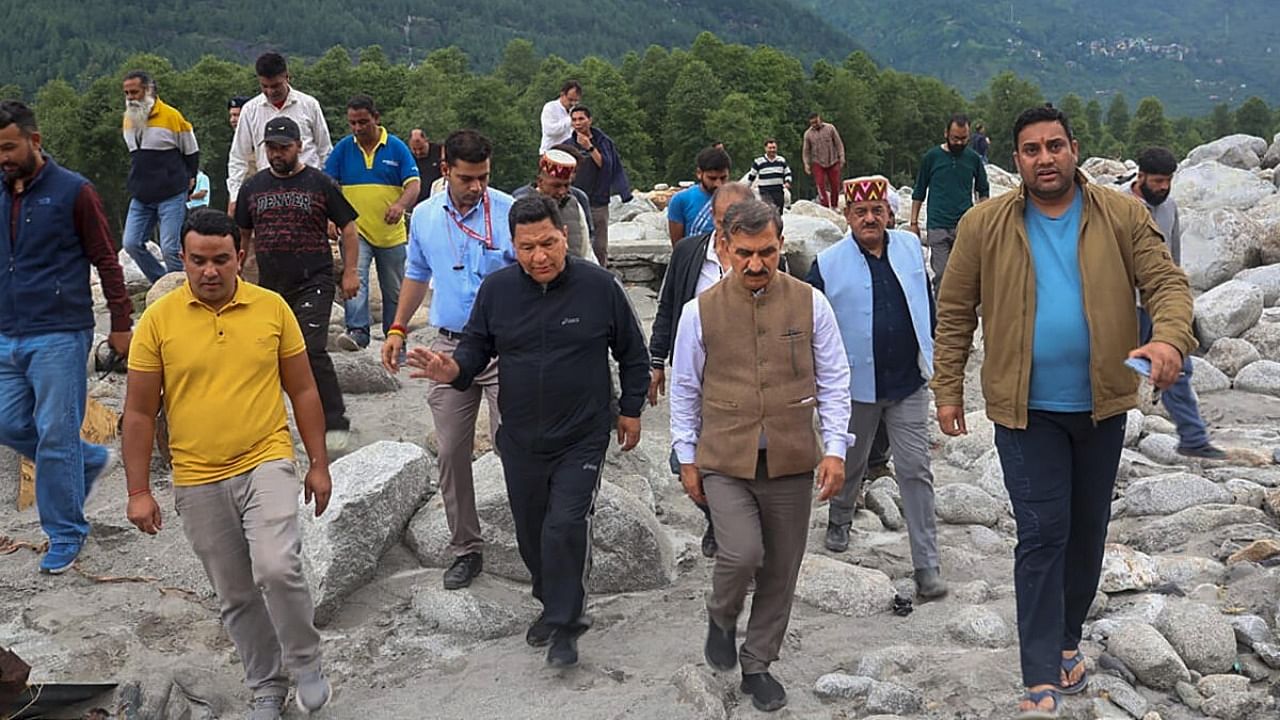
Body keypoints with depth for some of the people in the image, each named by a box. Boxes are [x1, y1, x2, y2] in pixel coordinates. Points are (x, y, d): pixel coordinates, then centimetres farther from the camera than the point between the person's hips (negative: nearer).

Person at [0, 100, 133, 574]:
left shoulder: (73, 192, -6)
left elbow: (106, 260, -4)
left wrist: (121, 325, -4)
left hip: (60, 335, -6)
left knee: (56, 436, -3)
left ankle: (65, 534, 10)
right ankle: (90, 460, 32)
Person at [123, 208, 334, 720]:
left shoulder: (272, 308, -2)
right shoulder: (158, 320, -4)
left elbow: (303, 391, 5)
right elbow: (140, 413, 0)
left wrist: (319, 464, 4)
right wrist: (139, 492, -2)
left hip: (267, 464, -1)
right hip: (198, 481, 1)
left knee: (277, 568, -21)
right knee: (236, 596, 11)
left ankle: (306, 664, 3)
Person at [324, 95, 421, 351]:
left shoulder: (397, 147, -1)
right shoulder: (343, 148, 2)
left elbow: (414, 184, -7)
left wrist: (401, 204, -27)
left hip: (391, 233, 1)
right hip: (355, 229, -1)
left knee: (394, 291, 10)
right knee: (355, 279, -22)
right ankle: (357, 331, -29)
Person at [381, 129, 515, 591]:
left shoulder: (511, 214, -9)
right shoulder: (424, 217, 6)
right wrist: (397, 330, 19)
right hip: (449, 346, 4)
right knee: (451, 454, 7)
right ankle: (465, 549, 19)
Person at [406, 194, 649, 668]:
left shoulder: (598, 285, -10)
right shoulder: (496, 290, -4)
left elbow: (632, 353, 3)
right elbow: (477, 346, 6)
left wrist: (631, 410, 6)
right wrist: (455, 370, -17)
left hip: (582, 438, -4)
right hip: (520, 439, 4)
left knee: (566, 527, -13)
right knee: (531, 533, 15)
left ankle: (564, 626, 3)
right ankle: (553, 604, 39)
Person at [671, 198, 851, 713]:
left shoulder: (810, 304, -1)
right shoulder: (700, 311, -2)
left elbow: (834, 381, 5)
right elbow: (684, 388, 7)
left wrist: (835, 449, 0)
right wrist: (686, 458, 7)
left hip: (791, 461, 2)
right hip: (724, 461, -1)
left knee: (781, 570, 8)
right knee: (743, 553, -18)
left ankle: (758, 664, 28)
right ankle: (721, 617, 16)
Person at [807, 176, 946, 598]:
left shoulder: (910, 247, 3)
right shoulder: (828, 264, -7)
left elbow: (925, 300, 16)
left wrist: (930, 351, 19)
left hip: (908, 382, 1)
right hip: (855, 385, -1)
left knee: (916, 469, -2)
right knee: (851, 463, 17)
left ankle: (927, 564, 2)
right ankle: (839, 520, 46)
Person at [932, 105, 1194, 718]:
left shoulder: (1122, 216, -1)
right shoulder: (983, 225, -4)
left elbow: (1168, 283, -6)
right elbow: (954, 312, 1)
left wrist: (1169, 338, -26)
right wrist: (948, 390, 0)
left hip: (1102, 404, 3)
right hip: (1025, 410, -2)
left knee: (1087, 530, 16)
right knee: (1042, 536, -6)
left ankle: (1067, 637, 37)